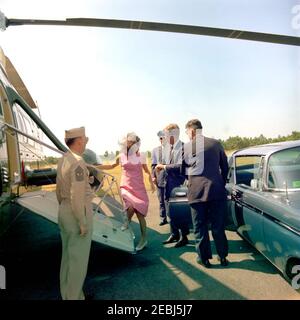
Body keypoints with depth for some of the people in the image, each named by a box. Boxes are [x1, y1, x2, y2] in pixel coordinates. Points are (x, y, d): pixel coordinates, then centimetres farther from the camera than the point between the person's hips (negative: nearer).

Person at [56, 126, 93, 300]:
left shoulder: (62, 160, 7)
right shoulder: (78, 162, -22)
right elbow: (77, 195, -25)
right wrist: (83, 223, -20)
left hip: (65, 211, 10)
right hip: (79, 213, -9)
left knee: (68, 255, 19)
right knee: (78, 258, 4)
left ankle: (67, 294, 33)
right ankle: (73, 297, 16)